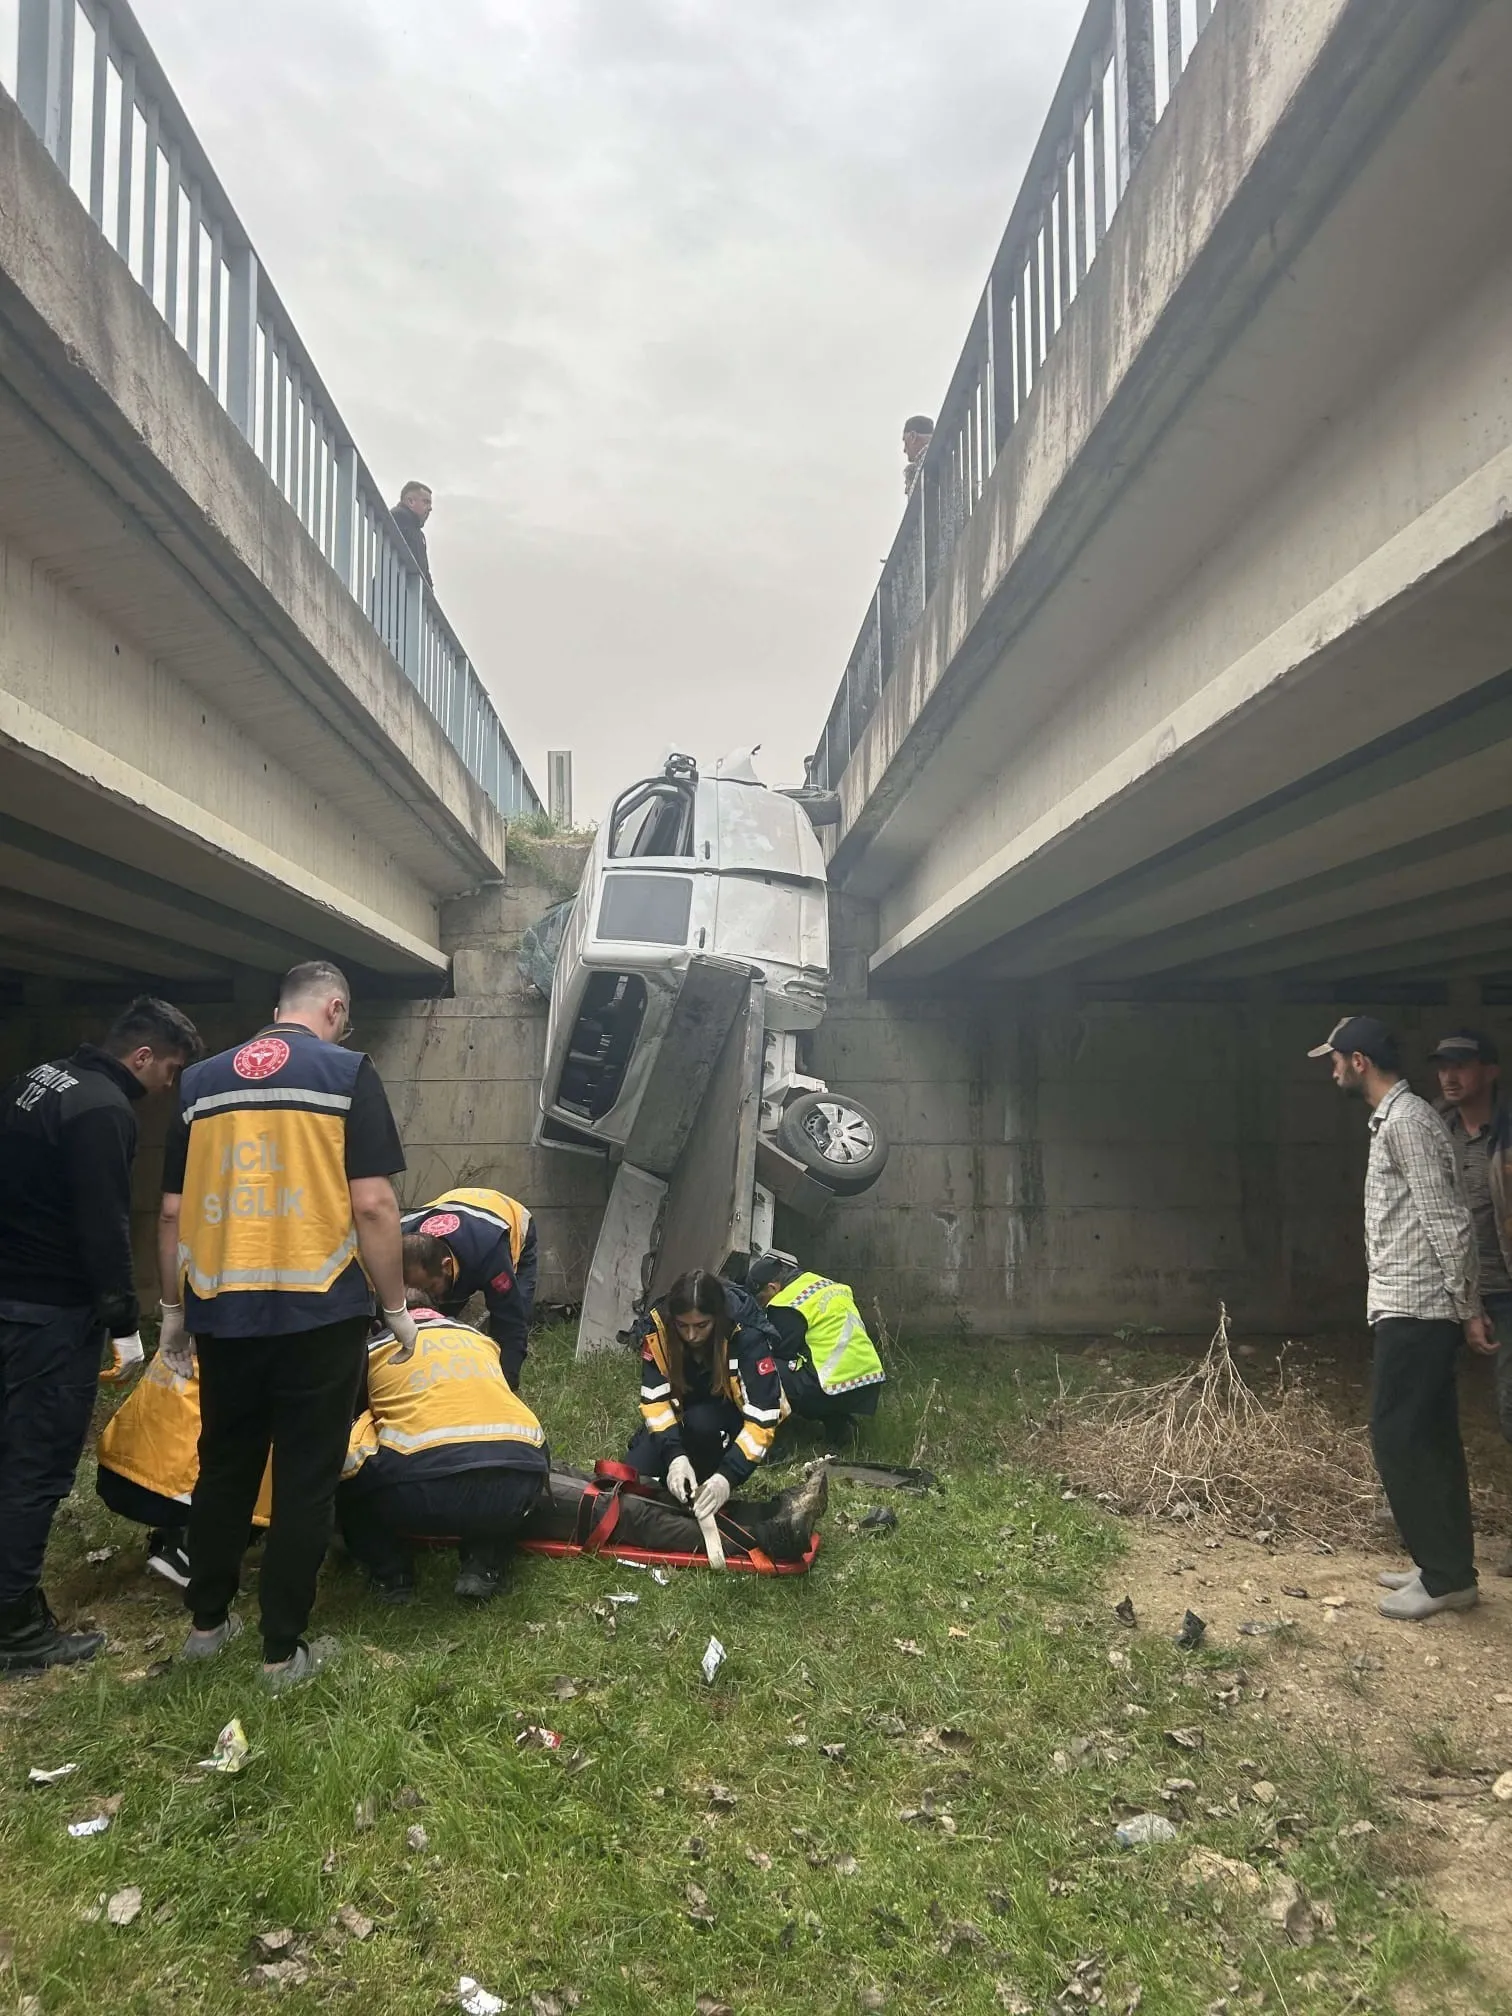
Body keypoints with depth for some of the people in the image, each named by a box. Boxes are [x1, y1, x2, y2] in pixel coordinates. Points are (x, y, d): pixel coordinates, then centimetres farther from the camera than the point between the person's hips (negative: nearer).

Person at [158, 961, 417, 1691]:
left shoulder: (202, 1079, 9)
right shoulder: (347, 1071, -5)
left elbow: (172, 1211, 10)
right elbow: (372, 1204, -11)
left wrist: (175, 1310, 19)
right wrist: (396, 1307, -2)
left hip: (222, 1312, 5)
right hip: (318, 1311, -4)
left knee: (223, 1467, 20)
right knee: (305, 1478, 7)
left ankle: (207, 1622, 33)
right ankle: (284, 1649, 16)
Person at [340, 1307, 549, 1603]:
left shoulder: (372, 1349, 22)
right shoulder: (479, 1338, 31)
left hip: (426, 1487, -3)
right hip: (519, 1482, 4)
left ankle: (393, 1579, 19)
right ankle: (484, 1569, 21)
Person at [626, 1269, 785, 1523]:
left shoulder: (748, 1337, -34)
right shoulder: (657, 1325, -25)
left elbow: (762, 1417, -36)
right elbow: (654, 1397, -23)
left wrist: (727, 1476, -46)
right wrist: (674, 1455, -37)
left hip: (734, 1412, -3)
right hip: (685, 1406, 3)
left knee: (700, 1422, -36)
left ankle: (705, 1484, -9)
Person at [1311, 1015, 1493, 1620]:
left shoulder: (1405, 1121, -16)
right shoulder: (1395, 1119, 16)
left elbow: (1448, 1222, -19)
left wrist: (1469, 1310, -16)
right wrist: (1463, 1309, 21)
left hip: (1414, 1309, -10)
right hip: (1413, 1307, 10)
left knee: (1397, 1438, -5)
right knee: (1429, 1439, 13)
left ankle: (1445, 1577, 3)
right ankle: (1447, 1568, 21)